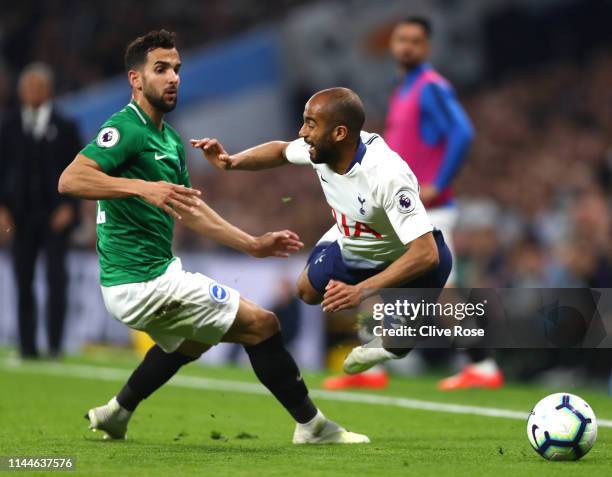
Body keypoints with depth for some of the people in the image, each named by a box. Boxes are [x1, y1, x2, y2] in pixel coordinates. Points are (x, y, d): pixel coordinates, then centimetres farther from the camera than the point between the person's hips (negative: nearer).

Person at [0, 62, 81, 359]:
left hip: (56, 214, -2)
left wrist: (69, 206, -7)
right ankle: (27, 345, 4)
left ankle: (55, 343, -9)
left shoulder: (65, 127, 5)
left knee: (56, 277, -10)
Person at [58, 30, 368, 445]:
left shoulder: (169, 139, 14)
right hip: (144, 282, -11)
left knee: (190, 341, 38)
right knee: (262, 324, -7)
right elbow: (70, 179, -29)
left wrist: (253, 245, 19)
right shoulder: (126, 129, -16)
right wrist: (143, 187, -39)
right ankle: (312, 425, 4)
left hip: (159, 271, 11)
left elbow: (190, 209, 23)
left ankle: (116, 413, 40)